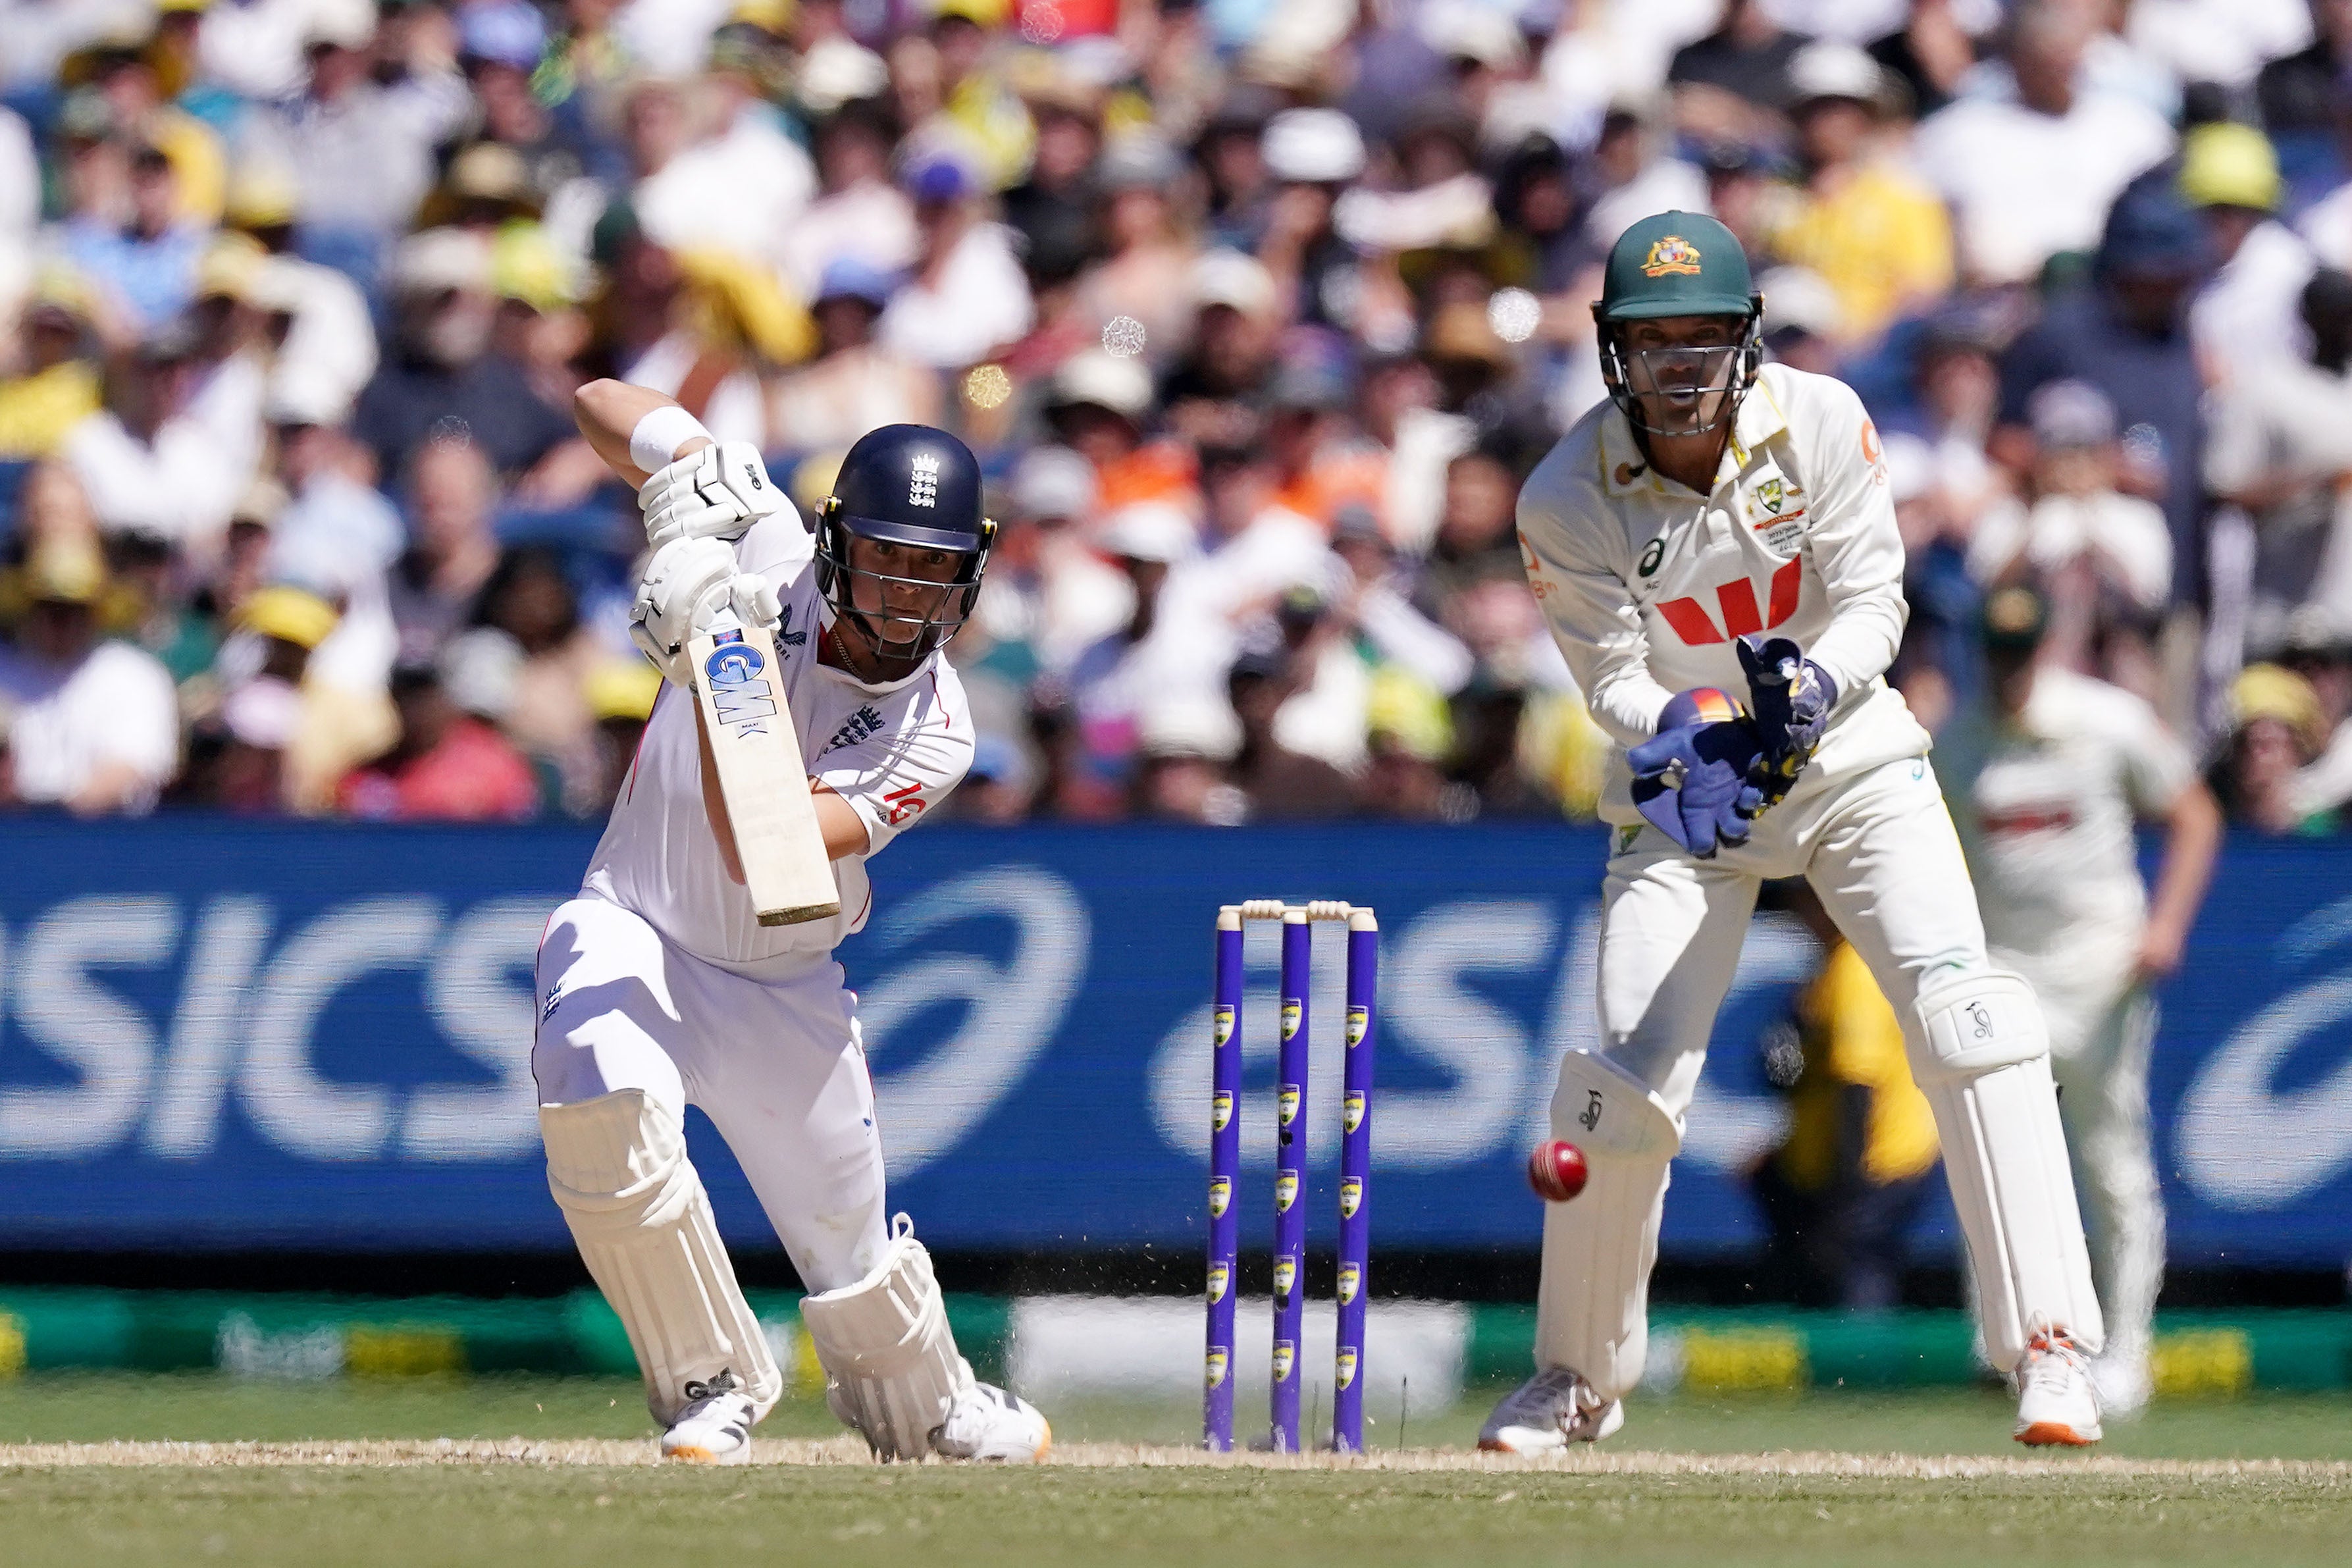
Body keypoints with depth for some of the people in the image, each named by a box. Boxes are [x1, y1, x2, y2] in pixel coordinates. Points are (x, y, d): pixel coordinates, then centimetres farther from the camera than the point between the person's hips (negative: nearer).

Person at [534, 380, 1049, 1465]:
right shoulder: (767, 553, -16)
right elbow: (602, 404, -10)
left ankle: (930, 1405, 45)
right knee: (601, 1110, -33)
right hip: (634, 930, -1)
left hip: (785, 988, 1)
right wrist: (684, 479, -31)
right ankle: (711, 1381, -13)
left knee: (852, 1250, 9)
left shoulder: (933, 736, -19)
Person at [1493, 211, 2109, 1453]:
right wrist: (1685, 737, -38)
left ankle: (2052, 1347, -18)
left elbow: (1875, 601, -12)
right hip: (1683, 790, 0)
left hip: (1849, 755, 0)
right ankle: (1576, 1380, 15)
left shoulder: (1819, 423, -13)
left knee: (1968, 1021, -19)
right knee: (1626, 1091, -8)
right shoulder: (1567, 500, -14)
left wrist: (1813, 684, -34)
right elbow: (1617, 676, -16)